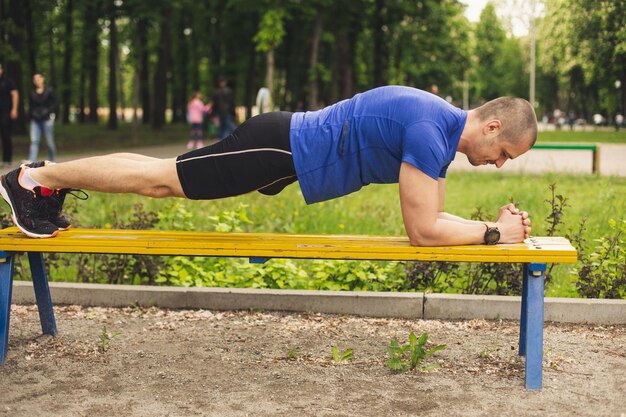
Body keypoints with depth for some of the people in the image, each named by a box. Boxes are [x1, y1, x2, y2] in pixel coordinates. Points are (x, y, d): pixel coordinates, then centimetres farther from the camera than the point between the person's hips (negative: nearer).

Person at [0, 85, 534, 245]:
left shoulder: (442, 123, 7)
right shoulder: (430, 132, -24)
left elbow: (430, 214, 14)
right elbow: (422, 231, -24)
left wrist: (495, 222, 3)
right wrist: (494, 233, -14)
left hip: (289, 145, 8)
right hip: (282, 149, -8)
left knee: (168, 180, 18)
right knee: (161, 181, 2)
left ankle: (53, 178, 31)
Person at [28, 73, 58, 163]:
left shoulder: (49, 91, 1)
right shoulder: (32, 93, 11)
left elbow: (54, 103, 0)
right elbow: (31, 106, 18)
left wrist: (47, 112, -12)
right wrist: (32, 114, 3)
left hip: (47, 119, -3)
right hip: (35, 120, 3)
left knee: (50, 142, 2)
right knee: (34, 141, -8)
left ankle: (52, 161, 15)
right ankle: (31, 162, -15)